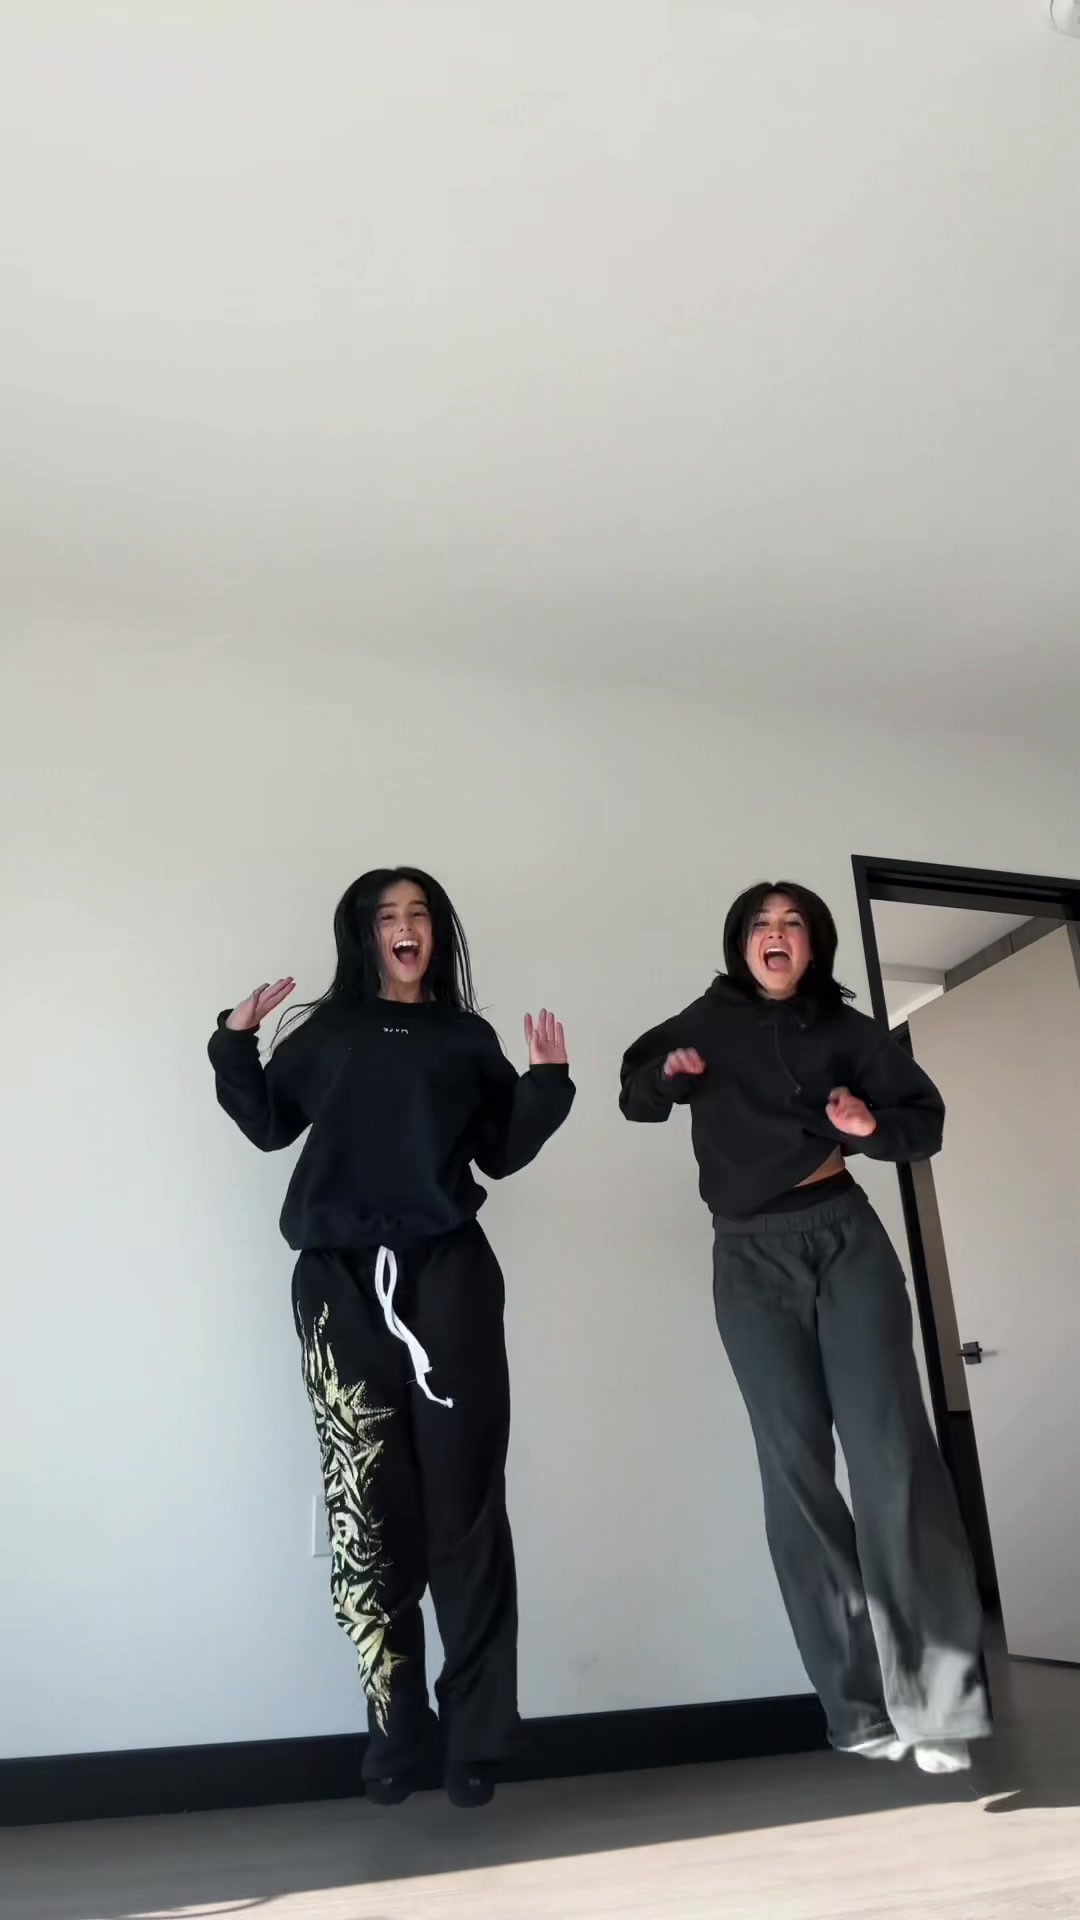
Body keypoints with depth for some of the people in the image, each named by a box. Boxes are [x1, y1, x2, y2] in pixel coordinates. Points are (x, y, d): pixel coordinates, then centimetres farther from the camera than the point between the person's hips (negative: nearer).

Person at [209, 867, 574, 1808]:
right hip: (342, 1280, 0)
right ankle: (397, 1733, 8)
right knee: (368, 1507, -3)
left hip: (448, 1276, 0)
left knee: (462, 1502, -2)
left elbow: (500, 1152, 12)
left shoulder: (468, 1038, 16)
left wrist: (547, 1083, 0)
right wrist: (237, 1041, 2)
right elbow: (269, 1126, 12)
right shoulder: (325, 1032, 16)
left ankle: (474, 1738, 6)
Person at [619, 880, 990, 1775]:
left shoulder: (845, 1029, 6)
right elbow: (635, 1096, 18)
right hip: (751, 1260, 1)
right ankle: (860, 1705, 5)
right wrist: (666, 1073, -4)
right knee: (796, 1467, -2)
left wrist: (874, 1125, -13)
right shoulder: (705, 1024, 7)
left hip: (846, 1240, 0)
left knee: (890, 1452, -11)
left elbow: (926, 1117, 9)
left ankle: (937, 1699, -7)